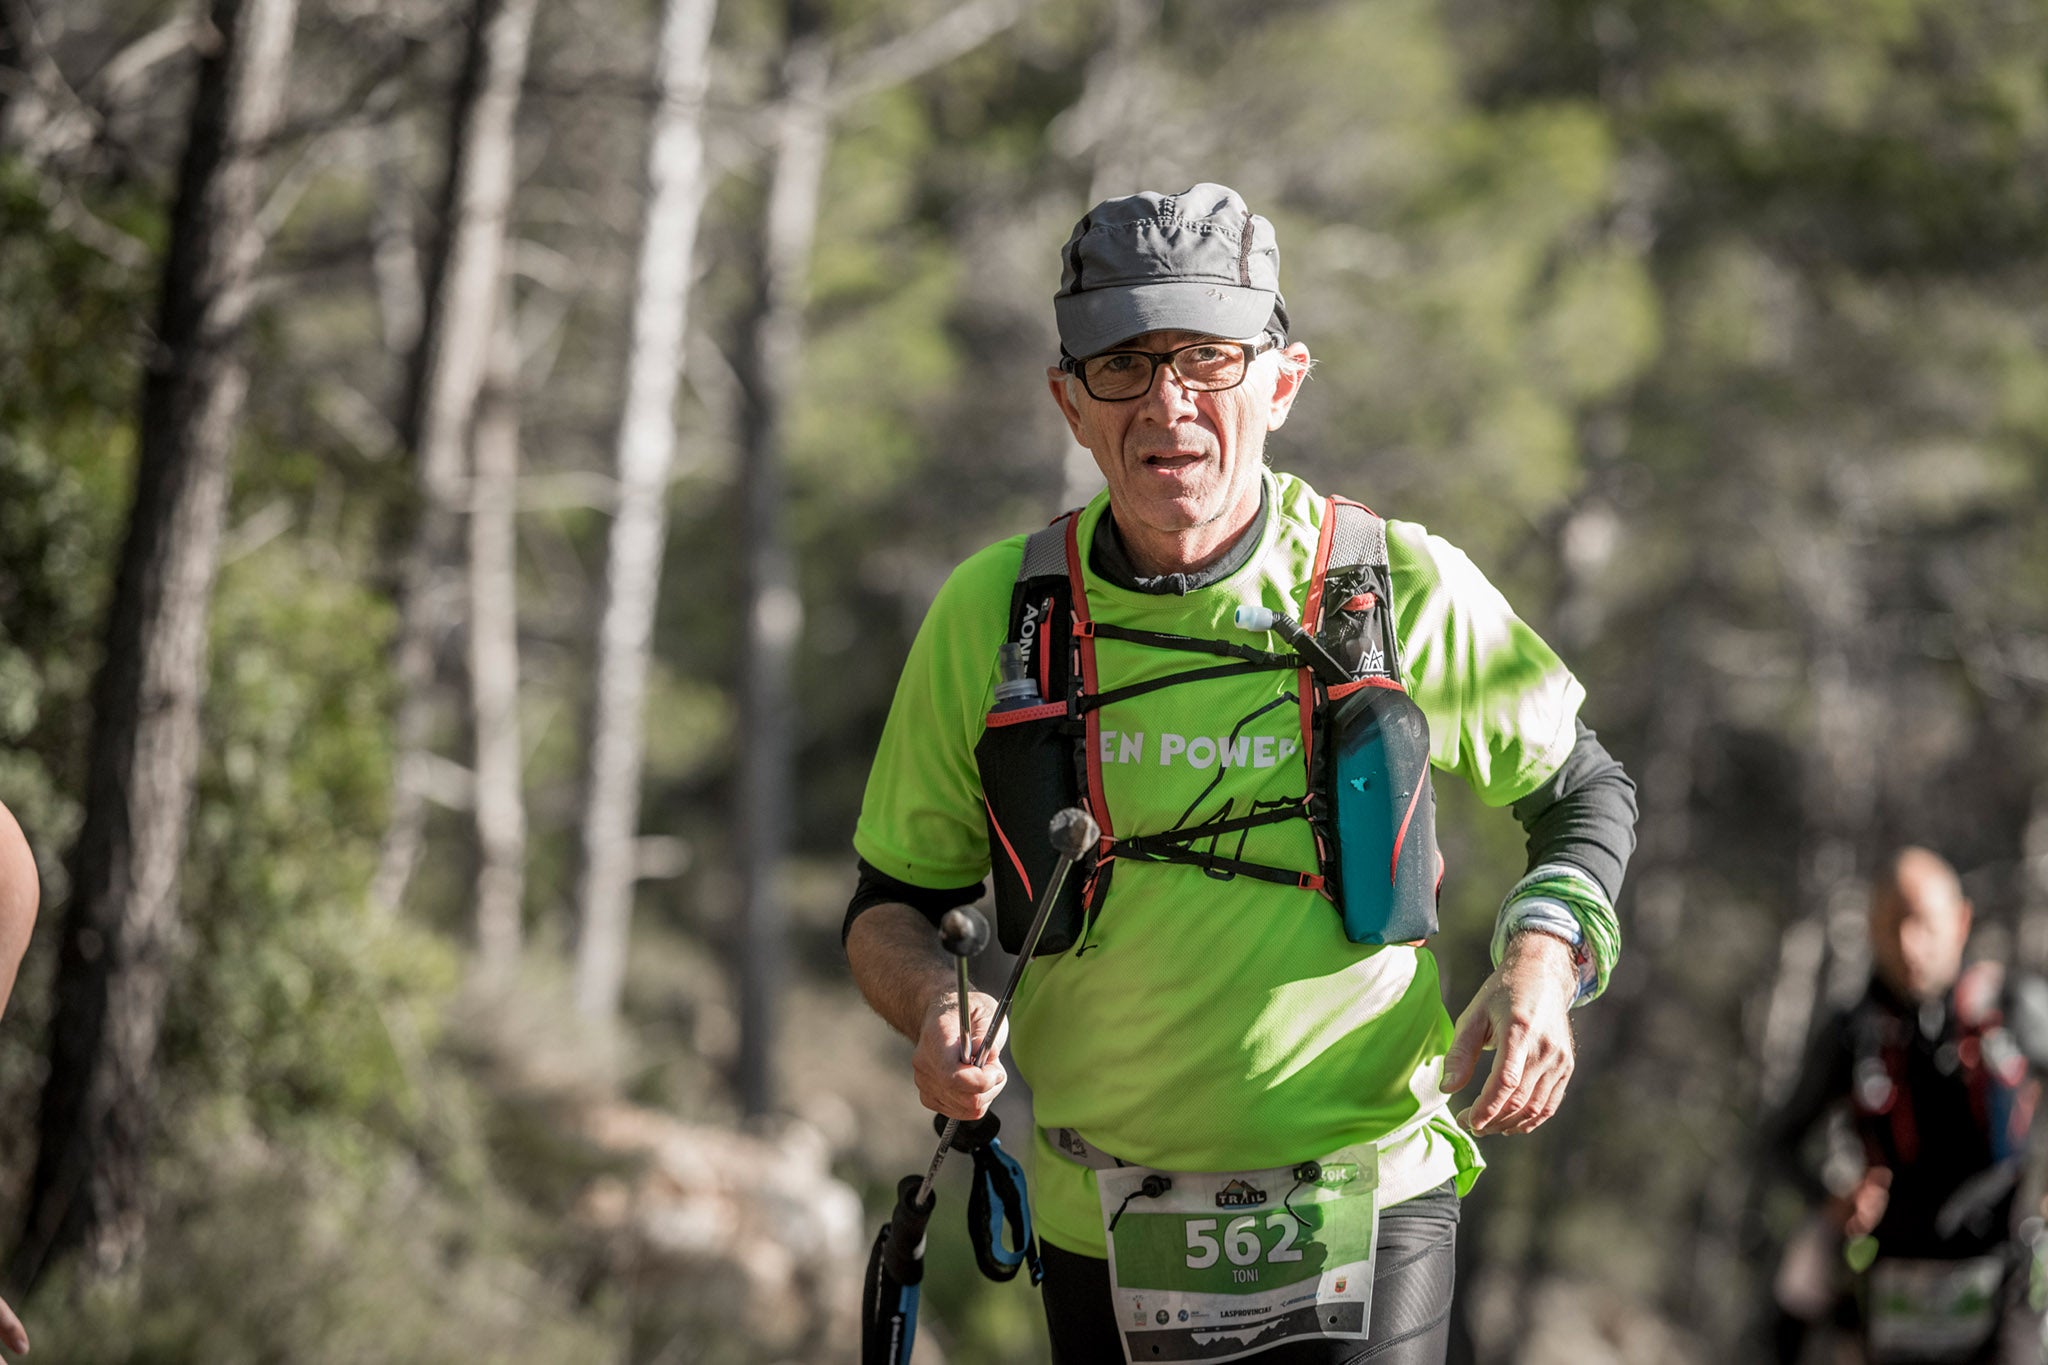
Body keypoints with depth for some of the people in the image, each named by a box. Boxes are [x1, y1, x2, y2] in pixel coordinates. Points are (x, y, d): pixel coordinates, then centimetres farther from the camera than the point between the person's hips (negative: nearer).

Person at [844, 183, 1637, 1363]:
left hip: (1359, 1225, -2)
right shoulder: (992, 615, -4)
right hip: (1102, 1232, 3)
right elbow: (895, 900, 7)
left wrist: (1543, 965, -9)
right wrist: (936, 1004, -15)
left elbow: (1584, 790, 10)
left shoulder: (1405, 592, -7)